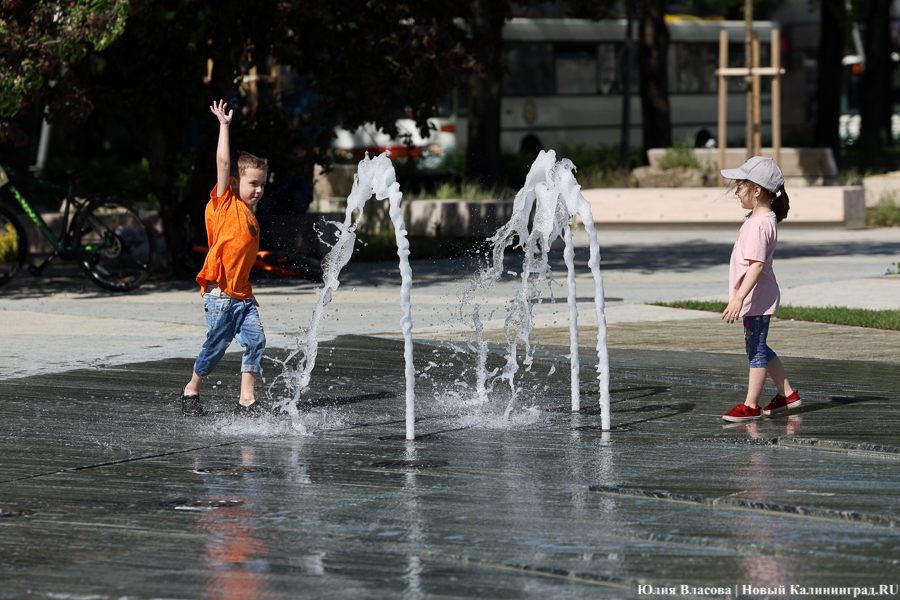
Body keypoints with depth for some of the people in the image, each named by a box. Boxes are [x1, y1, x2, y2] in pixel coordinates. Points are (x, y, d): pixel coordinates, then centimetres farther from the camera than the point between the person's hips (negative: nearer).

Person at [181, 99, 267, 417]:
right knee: (216, 345, -2)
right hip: (220, 292, -7)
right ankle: (192, 390, 20)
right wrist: (224, 126, -7)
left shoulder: (248, 214, 16)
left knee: (256, 340, -6)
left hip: (241, 293, 7)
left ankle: (247, 400, -3)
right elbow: (223, 161, -12)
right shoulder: (224, 201, -3)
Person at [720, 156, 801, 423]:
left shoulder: (759, 225, -21)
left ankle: (750, 405, 3)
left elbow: (757, 264, -27)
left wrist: (738, 299, -30)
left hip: (756, 298, -11)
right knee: (758, 348, 18)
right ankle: (787, 393, 27)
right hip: (759, 298, 11)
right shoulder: (764, 218, 12)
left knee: (756, 350, -3)